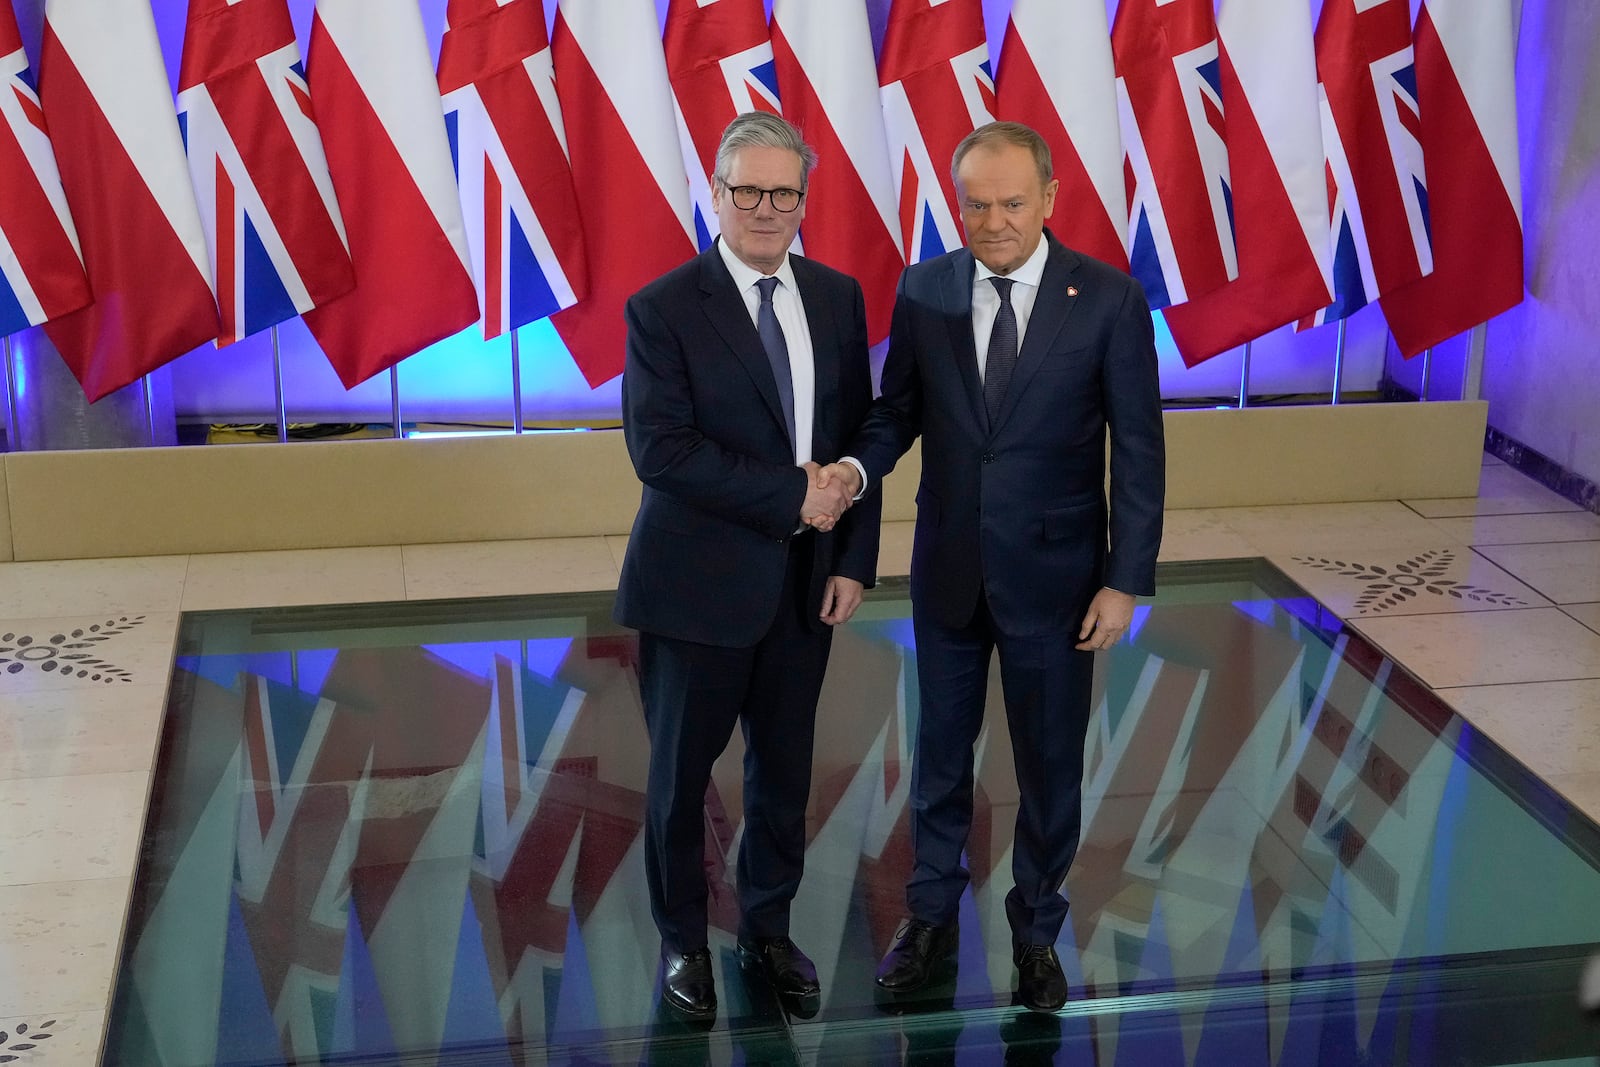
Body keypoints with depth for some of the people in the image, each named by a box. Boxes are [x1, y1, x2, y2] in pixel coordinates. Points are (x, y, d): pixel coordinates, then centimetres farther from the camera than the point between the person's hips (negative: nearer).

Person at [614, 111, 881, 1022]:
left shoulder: (838, 298, 5)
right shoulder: (665, 308, -10)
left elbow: (860, 435, 7)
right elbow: (660, 447, -19)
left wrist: (855, 560, -1)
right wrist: (790, 494, -20)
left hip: (808, 580, 4)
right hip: (700, 582, -4)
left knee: (785, 771, 16)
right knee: (682, 773, 10)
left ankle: (769, 931, 35)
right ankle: (684, 943, 29)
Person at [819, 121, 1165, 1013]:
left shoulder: (1109, 298, -10)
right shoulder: (923, 291, -3)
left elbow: (1139, 449, -8)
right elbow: (899, 409, 5)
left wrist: (1127, 580, -11)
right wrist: (860, 464, -18)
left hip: (1054, 571, -2)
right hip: (948, 569, 2)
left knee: (1051, 762, 12)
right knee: (941, 750, 16)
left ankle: (1037, 930, 31)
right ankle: (932, 916, 34)